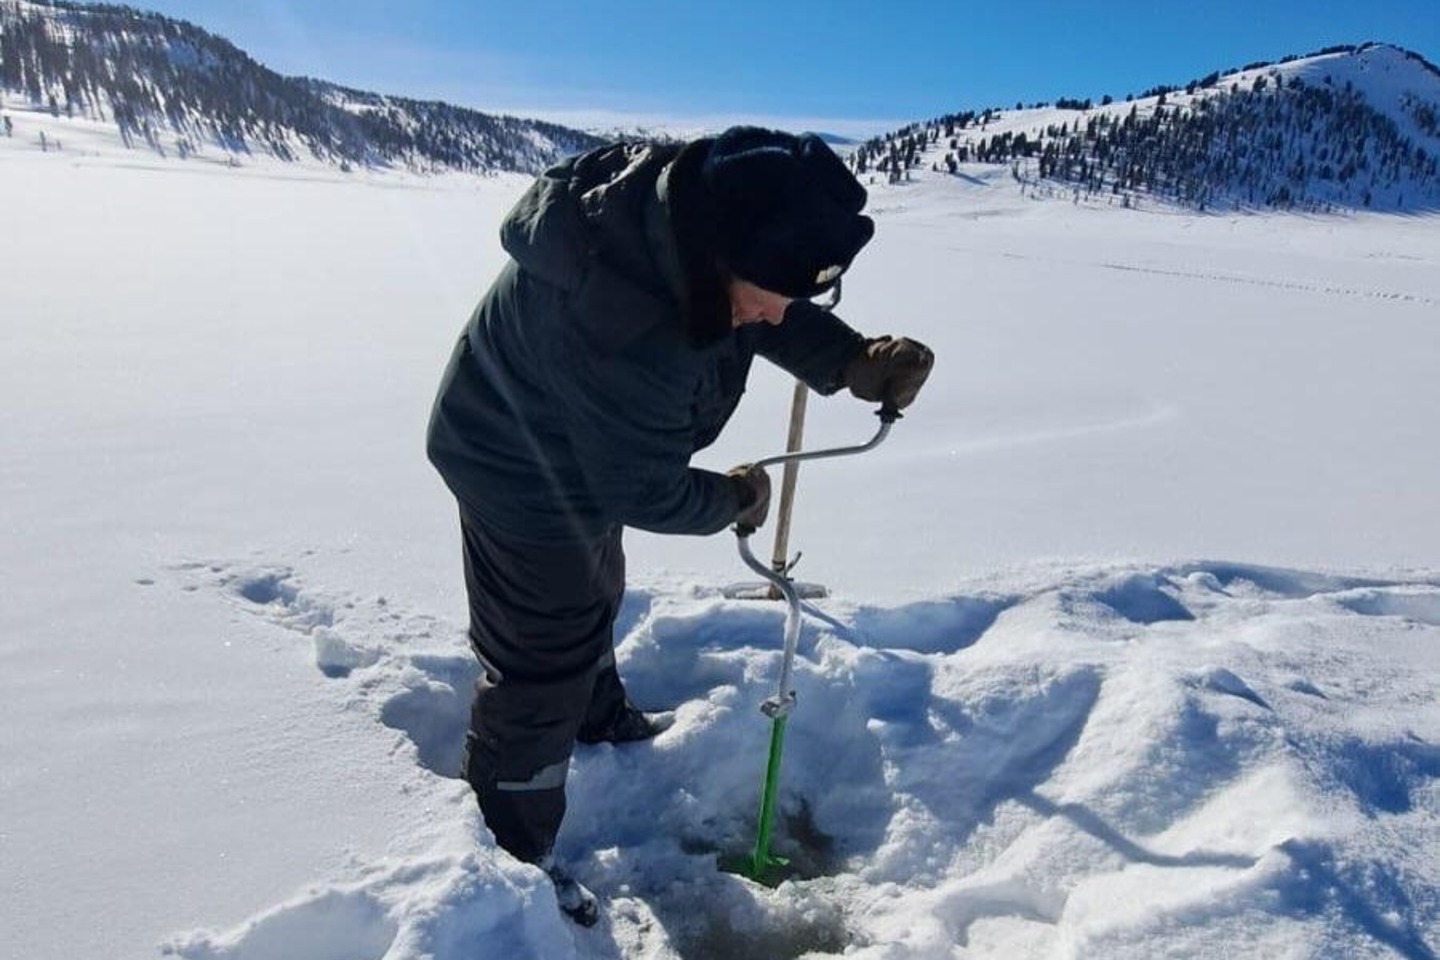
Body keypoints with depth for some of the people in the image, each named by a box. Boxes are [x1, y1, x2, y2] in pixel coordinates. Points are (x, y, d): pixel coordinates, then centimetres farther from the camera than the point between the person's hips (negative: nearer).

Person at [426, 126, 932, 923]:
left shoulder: (699, 205, -21)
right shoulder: (622, 335, -44)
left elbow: (782, 314, -5)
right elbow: (644, 493, -29)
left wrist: (853, 361, -24)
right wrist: (735, 499, -11)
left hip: (585, 454, 9)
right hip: (524, 474, -9)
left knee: (592, 599, 30)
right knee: (541, 665, 3)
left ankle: (601, 719, 58)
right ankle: (510, 850, 26)